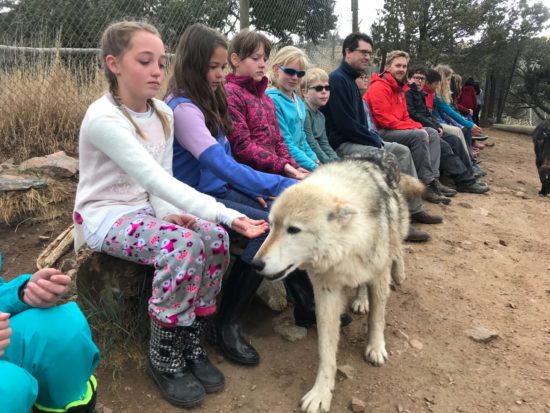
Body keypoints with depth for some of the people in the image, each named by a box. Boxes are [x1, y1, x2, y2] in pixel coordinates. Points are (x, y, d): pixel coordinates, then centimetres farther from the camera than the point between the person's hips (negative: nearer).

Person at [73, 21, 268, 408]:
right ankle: (164, 358, -10)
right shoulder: (103, 118, -23)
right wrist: (229, 214, -41)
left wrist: (169, 212, -17)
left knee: (215, 238, -20)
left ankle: (192, 344, -2)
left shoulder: (163, 113, 1)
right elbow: (158, 181, -34)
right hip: (104, 216, -6)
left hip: (146, 209, 6)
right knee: (182, 244, -32)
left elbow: (161, 180, 5)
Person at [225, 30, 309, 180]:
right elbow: (242, 146, -15)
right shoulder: (230, 95, -6)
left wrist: (292, 167, 1)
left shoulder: (266, 99, 21)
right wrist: (281, 166, -19)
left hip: (274, 172, 8)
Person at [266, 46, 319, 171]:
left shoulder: (298, 101, 14)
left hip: (302, 163, 8)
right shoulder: (272, 100, -13)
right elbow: (285, 144, -17)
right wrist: (314, 167, -17)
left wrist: (316, 161, 9)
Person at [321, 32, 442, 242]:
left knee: (402, 151, 9)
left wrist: (376, 140, 5)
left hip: (359, 140, 11)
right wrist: (376, 142, -13)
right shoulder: (337, 79, -14)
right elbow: (345, 124, -22)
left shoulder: (350, 79, 18)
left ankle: (413, 208, 12)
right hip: (342, 144, -11)